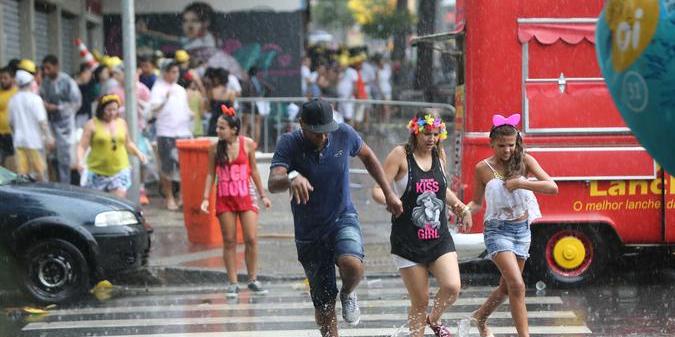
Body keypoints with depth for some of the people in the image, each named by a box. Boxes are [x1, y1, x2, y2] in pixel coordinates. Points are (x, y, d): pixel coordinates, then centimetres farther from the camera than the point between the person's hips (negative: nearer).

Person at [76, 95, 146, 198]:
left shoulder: (122, 123, 10)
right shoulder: (92, 125, -3)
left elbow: (128, 143, 23)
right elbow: (82, 146, -6)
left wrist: (138, 153, 5)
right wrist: (80, 161, -23)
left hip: (119, 170, 2)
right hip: (98, 172, -2)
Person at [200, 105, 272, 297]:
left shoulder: (247, 144, -3)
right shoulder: (215, 149, -3)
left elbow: (254, 171, 7)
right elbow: (211, 174, 4)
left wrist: (263, 195, 11)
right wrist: (206, 198, -3)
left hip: (245, 195, 0)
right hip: (224, 197, 0)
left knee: (251, 239, -4)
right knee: (229, 242, 3)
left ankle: (252, 280, 10)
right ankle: (233, 283, 10)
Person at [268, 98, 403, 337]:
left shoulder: (344, 134, -10)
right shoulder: (289, 144, -16)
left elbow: (367, 156, 11)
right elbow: (272, 184, -31)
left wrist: (388, 193, 12)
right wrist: (292, 178, -54)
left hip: (343, 218, 0)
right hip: (309, 232, 0)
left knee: (352, 264, -31)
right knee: (323, 305, 3)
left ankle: (348, 294, 3)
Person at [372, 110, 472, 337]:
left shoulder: (439, 155, 8)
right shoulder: (401, 155, -7)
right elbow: (377, 190, -12)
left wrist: (459, 206, 15)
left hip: (440, 239, 4)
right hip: (408, 242, -4)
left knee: (452, 288, -15)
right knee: (420, 302, -1)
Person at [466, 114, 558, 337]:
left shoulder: (524, 161, -3)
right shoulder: (483, 168, -5)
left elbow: (552, 187, -13)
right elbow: (477, 203, 7)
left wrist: (521, 183, -23)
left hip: (522, 229, 4)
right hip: (498, 229, -4)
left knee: (507, 287, 18)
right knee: (517, 285, -19)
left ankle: (480, 318, 44)